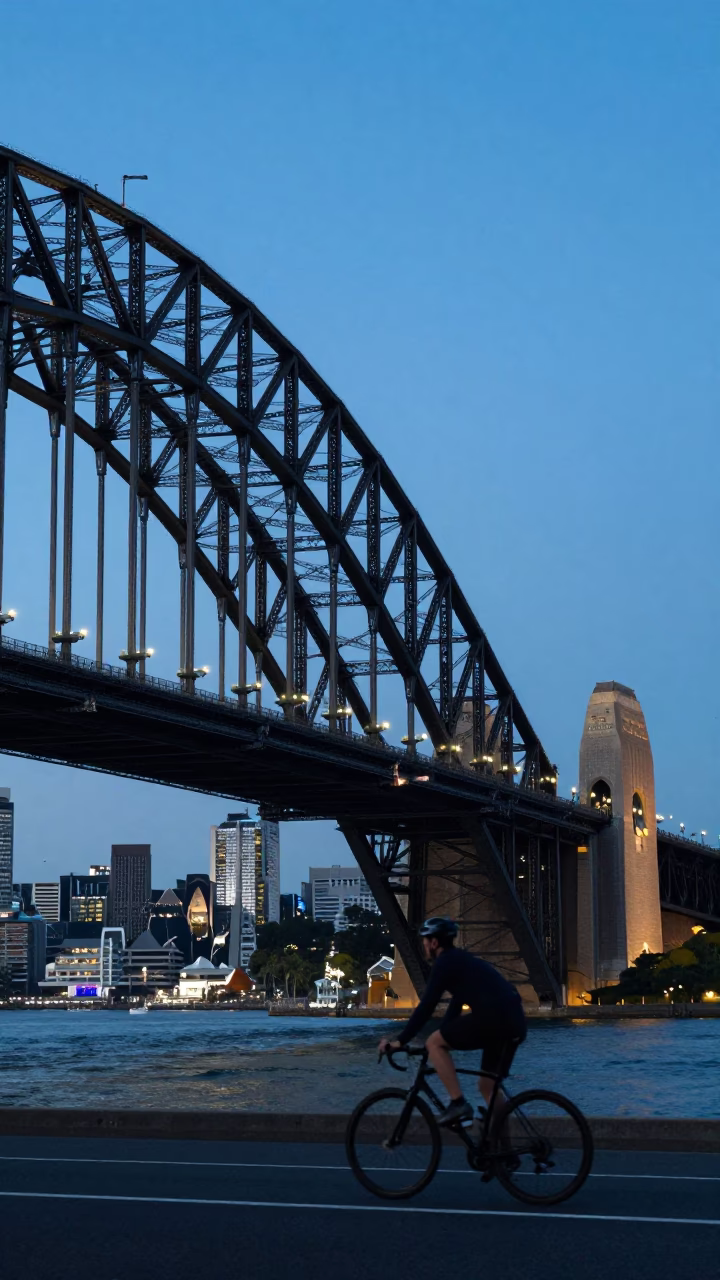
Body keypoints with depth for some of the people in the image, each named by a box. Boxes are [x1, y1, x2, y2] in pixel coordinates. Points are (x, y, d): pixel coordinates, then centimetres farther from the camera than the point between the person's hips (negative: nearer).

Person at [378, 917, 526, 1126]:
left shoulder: (445, 962, 1)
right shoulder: (460, 961, 28)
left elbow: (426, 1006, -4)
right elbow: (455, 1007, 35)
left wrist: (401, 1041, 0)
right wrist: (441, 1041, 39)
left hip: (493, 1018, -9)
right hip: (514, 1021, 9)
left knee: (434, 1043, 4)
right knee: (488, 1086, 19)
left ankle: (458, 1103, -2)